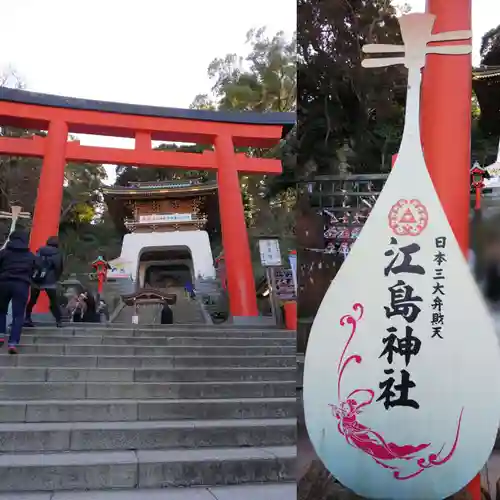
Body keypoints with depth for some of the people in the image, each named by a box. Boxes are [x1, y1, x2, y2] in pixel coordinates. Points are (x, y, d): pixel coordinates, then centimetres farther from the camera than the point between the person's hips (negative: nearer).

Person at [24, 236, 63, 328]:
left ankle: (27, 319, 15)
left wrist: (32, 276, 16)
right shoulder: (57, 254, 4)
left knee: (32, 300, 15)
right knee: (54, 301, 3)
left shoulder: (40, 251, 12)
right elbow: (59, 269, 1)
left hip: (36, 280, 3)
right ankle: (58, 321, -1)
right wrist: (55, 278, 15)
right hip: (49, 281, -3)